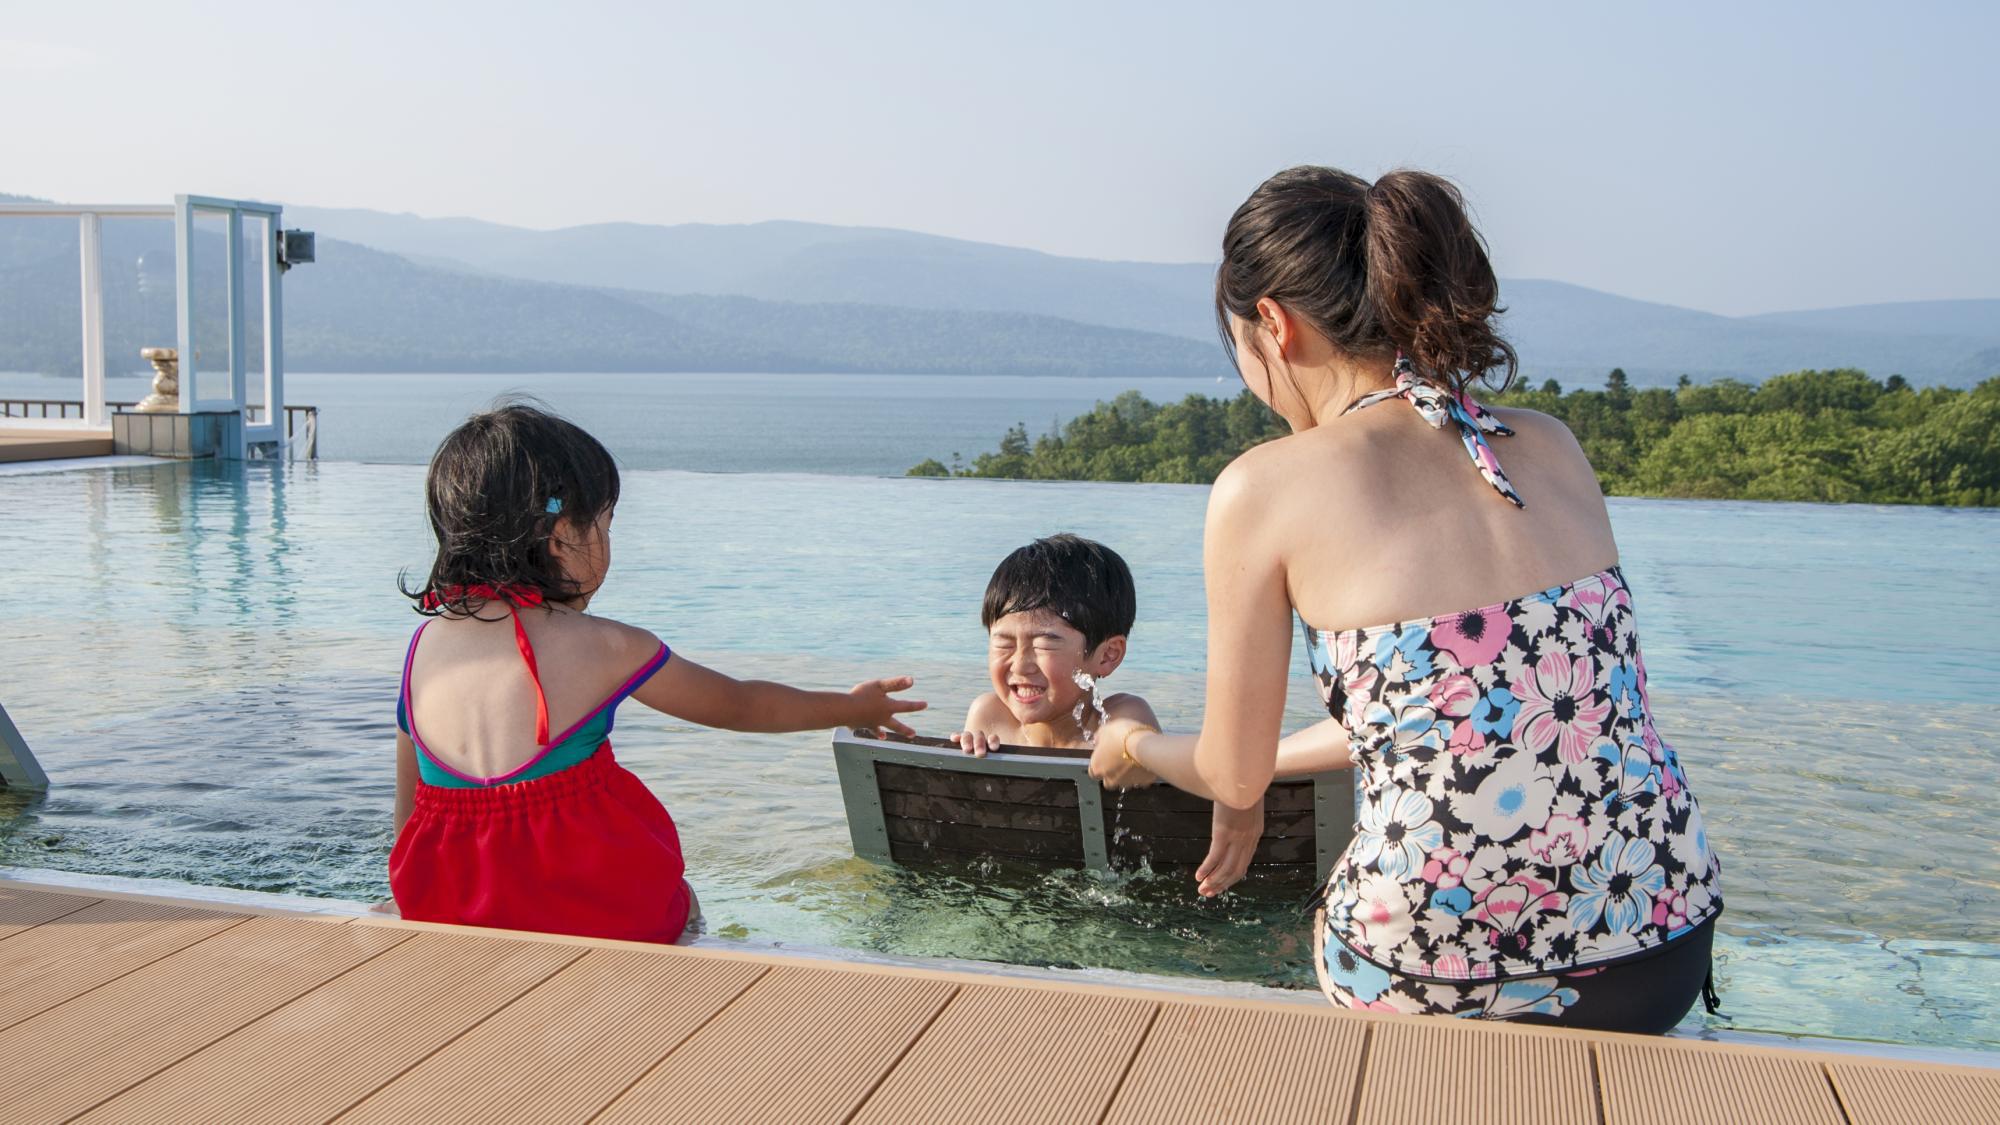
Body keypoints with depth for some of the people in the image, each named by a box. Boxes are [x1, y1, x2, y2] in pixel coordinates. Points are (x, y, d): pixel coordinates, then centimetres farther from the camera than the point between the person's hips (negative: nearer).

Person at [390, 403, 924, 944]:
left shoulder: (423, 646, 2)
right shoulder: (603, 647, -11)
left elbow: (407, 821, 8)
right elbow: (739, 705, 5)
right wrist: (853, 706, 21)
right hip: (597, 916, -4)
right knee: (682, 904, 25)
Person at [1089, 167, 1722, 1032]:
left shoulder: (1265, 489, -8)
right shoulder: (1552, 448, 7)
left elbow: (1232, 774, 3)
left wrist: (1136, 746, 26)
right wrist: (1274, 763, 31)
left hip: (1447, 980, -4)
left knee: (1325, 921, 31)